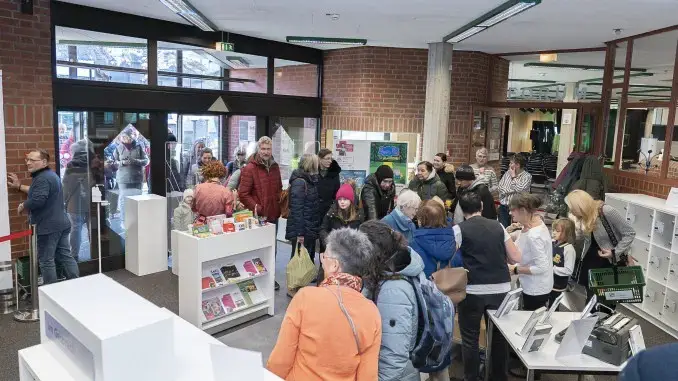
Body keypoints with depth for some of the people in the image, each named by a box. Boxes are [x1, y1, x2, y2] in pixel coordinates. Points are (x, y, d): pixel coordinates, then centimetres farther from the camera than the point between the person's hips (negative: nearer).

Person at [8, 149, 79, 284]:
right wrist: (19, 186, 36)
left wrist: (22, 206, -12)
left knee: (46, 260, 1)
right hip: (60, 224, 10)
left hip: (49, 227, -10)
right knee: (65, 256, 12)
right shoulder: (49, 174, 16)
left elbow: (37, 200, -30)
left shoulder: (43, 178, -19)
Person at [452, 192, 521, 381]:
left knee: (470, 339, 9)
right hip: (501, 289, 4)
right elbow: (516, 258, 7)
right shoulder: (498, 226, 7)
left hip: (473, 291, -4)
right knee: (500, 336, 17)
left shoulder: (458, 229, -3)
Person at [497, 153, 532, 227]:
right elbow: (500, 187, 4)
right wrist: (513, 190, -10)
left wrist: (513, 176, -5)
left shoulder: (527, 176, -3)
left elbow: (519, 189, -17)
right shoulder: (507, 173, 12)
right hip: (503, 207, 4)